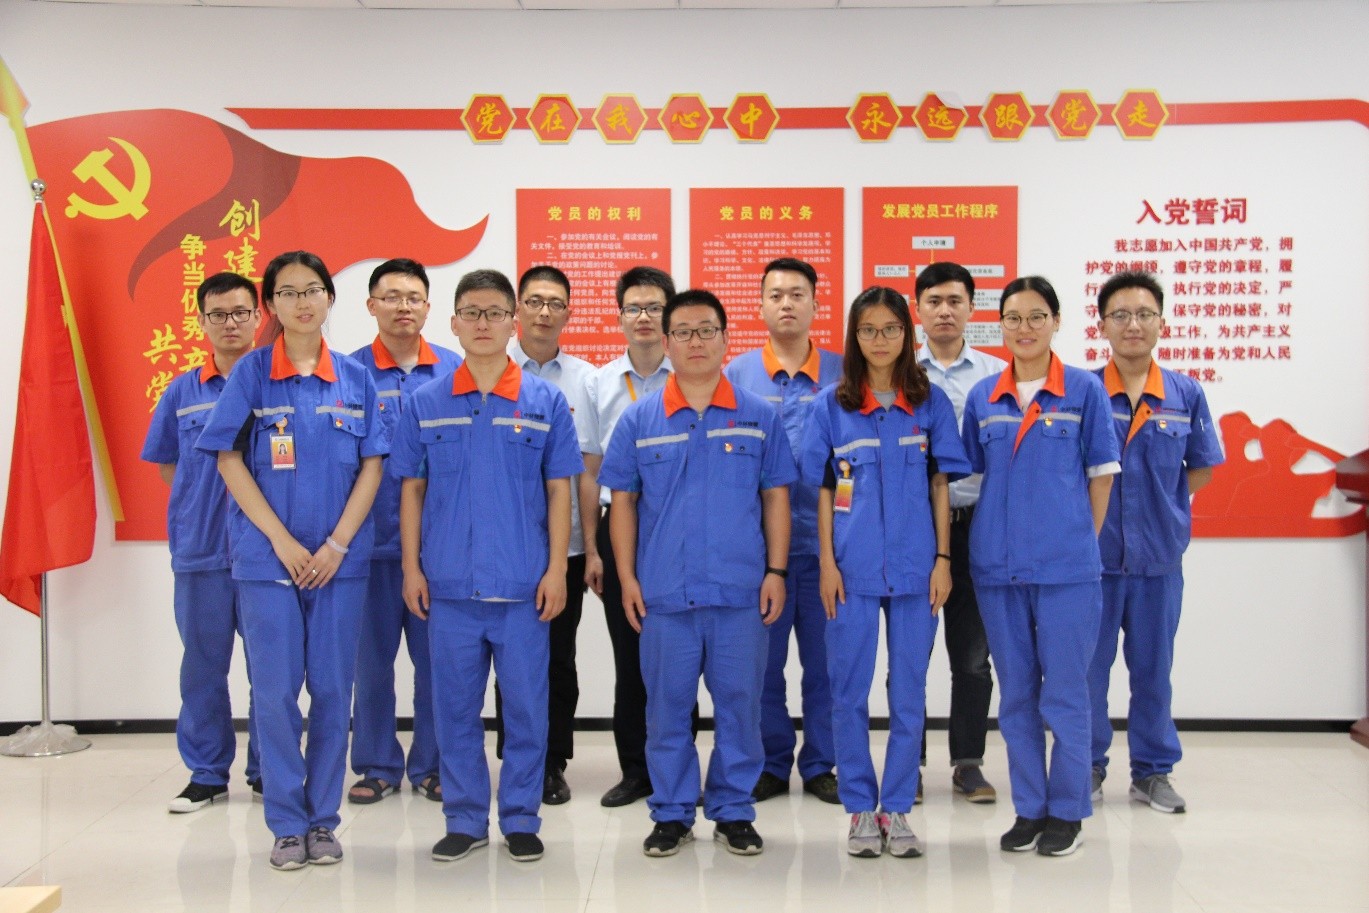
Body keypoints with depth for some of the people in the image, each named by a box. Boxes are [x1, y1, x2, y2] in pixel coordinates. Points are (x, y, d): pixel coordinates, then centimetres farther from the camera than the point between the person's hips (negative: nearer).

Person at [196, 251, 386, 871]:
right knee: (276, 691, 2)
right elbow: (230, 461, -3)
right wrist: (283, 541, -10)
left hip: (341, 559, 2)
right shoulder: (252, 373, 1)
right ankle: (287, 824, 15)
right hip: (268, 557, -1)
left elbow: (371, 467, 3)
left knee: (332, 689, 6)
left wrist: (337, 544, -8)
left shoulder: (355, 378, 5)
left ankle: (324, 820, 19)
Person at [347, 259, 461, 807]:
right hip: (372, 540, -1)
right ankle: (377, 766, 23)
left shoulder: (455, 370, 4)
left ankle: (430, 766, 22)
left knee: (436, 658, 8)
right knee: (372, 659, 8)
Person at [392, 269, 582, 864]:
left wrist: (556, 570, -4)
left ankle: (520, 819, 21)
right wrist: (412, 568, 1)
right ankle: (464, 819, 23)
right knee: (455, 707, 9)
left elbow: (559, 491, 2)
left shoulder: (545, 402, 1)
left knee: (525, 705, 6)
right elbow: (412, 490, 7)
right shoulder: (426, 403, 4)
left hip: (523, 585, -1)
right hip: (449, 584, 1)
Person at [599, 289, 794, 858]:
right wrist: (627, 577, -1)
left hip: (741, 591, 0)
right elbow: (622, 501, 6)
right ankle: (671, 814, 22)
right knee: (667, 706, 8)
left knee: (739, 704, 7)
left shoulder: (759, 417, 4)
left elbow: (776, 498, 6)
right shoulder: (639, 420, 4)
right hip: (664, 592, 0)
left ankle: (733, 812, 22)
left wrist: (776, 571, -1)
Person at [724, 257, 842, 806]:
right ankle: (771, 764, 22)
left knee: (825, 658, 7)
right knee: (762, 659, 7)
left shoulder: (843, 374, 5)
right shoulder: (736, 375, 4)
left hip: (824, 538, 0)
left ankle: (820, 765, 21)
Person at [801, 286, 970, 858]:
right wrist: (827, 562, -3)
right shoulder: (831, 405, 2)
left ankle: (897, 809, 19)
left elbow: (940, 485, 5)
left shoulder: (930, 403, 4)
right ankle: (860, 807, 18)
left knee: (909, 692, 7)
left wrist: (943, 559, 0)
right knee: (849, 690, 5)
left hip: (915, 568, 1)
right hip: (852, 569, 0)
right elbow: (823, 490, 3)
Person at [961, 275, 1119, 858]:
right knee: (1015, 693, 11)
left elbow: (1100, 474, 2)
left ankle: (1067, 810, 18)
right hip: (997, 566, 3)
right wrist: (1001, 532, 6)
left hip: (1065, 567, -3)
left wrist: (1081, 541, -1)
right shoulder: (982, 398, 7)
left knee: (1065, 691, 3)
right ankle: (1028, 808, 23)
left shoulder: (1084, 390, 0)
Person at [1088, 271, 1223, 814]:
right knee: (1088, 667, 7)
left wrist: (1161, 506, 3)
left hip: (1159, 555, 2)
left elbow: (1201, 469, 11)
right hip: (1092, 555, -2)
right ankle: (1088, 768, 23)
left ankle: (1153, 771, 26)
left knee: (1153, 668, 12)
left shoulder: (1186, 395, 1)